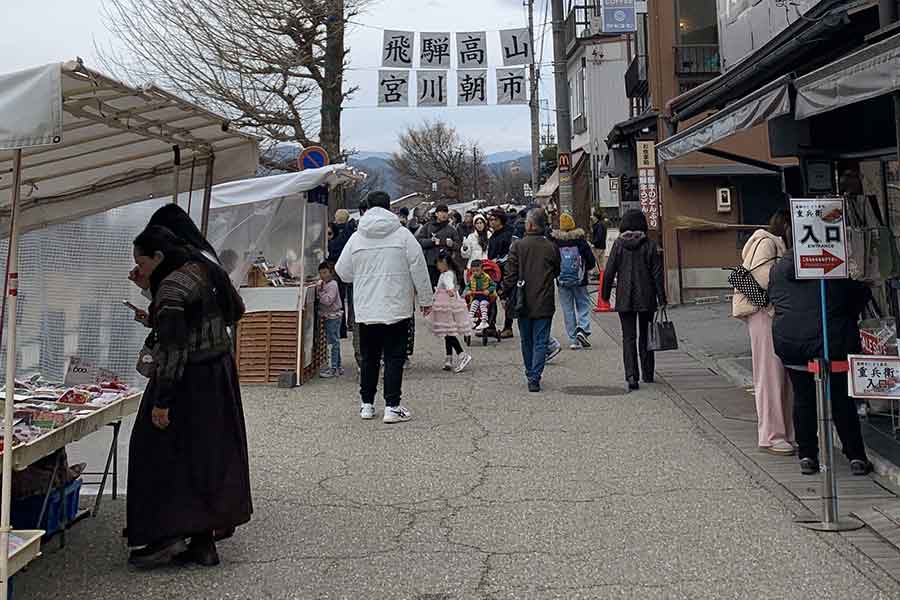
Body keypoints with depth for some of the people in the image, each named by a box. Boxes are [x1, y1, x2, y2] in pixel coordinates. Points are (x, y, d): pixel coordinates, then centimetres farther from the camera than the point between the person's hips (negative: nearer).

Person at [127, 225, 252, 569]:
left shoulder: (170, 288, -19)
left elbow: (173, 351, -23)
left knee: (163, 456, 3)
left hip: (187, 382, -9)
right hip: (219, 372, 9)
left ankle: (166, 537, 5)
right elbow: (235, 311, 20)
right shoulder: (204, 269, 7)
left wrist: (161, 401, -20)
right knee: (210, 454, 13)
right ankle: (203, 541, 20)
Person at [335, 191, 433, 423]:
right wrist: (426, 299, 7)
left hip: (365, 309, 2)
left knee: (369, 357, 13)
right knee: (394, 357, 3)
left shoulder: (356, 238, 0)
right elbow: (419, 269, -3)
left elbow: (342, 272, 7)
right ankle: (392, 406, 1)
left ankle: (367, 404, 21)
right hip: (397, 308, -2)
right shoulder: (403, 234, -5)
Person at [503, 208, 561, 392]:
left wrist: (505, 295, 3)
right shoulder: (551, 247, -3)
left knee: (527, 341, 16)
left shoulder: (518, 246, -7)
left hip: (524, 302, 0)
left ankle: (530, 374, 26)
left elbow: (510, 274, -6)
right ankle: (535, 378, -6)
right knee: (540, 342, 2)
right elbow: (557, 272, 9)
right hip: (544, 303, 0)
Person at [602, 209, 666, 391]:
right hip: (647, 299, 1)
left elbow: (609, 272, -3)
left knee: (628, 337, 1)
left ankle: (632, 376, -12)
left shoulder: (618, 245, -3)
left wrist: (605, 295, 8)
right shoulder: (650, 245, -3)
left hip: (624, 299, -1)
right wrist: (662, 299, 1)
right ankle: (648, 374, 22)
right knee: (645, 336, 14)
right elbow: (658, 274, -3)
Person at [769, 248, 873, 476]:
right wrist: (850, 318, 20)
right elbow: (862, 294, 4)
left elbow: (771, 300, 16)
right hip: (830, 340, -3)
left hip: (787, 340, 3)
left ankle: (807, 457, 14)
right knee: (841, 399, 7)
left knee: (803, 399, 12)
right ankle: (856, 457, 11)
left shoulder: (777, 269, 7)